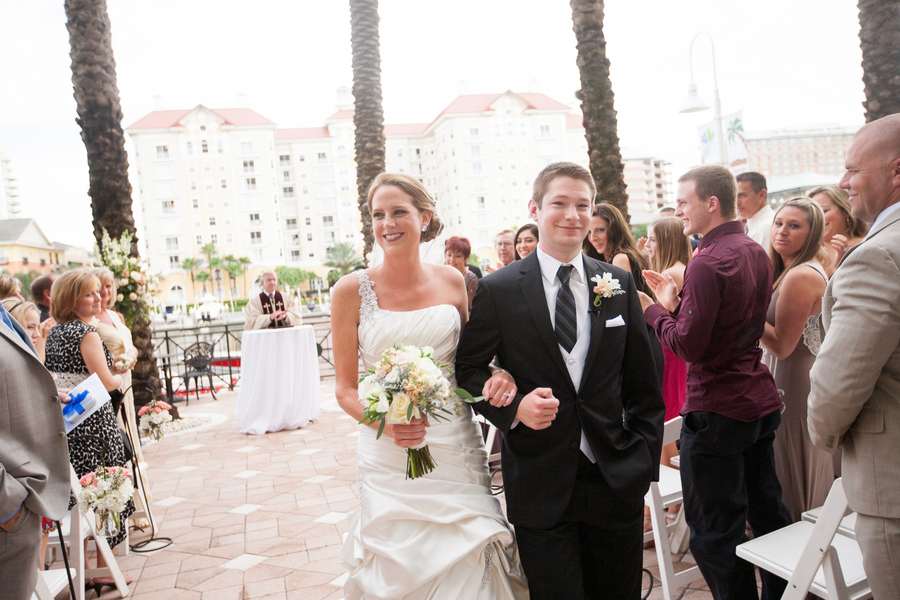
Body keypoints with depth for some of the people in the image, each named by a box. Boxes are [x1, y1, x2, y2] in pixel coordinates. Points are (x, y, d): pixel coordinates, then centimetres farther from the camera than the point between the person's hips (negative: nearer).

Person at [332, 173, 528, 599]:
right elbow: (345, 387, -2)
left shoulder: (452, 282, 2)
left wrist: (497, 377, -10)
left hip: (456, 449, 2)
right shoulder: (353, 290, -5)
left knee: (469, 561, 4)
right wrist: (384, 423, -21)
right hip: (389, 456, -2)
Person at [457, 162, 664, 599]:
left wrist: (645, 459, 6)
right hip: (541, 490, -3)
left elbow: (643, 383, 8)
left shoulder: (620, 284, 4)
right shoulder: (498, 291, -6)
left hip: (617, 481, 3)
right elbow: (467, 369, -1)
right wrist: (514, 407, -18)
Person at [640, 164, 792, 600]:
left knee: (714, 530, 3)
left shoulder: (707, 262, -20)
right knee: (767, 510, 22)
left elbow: (689, 345, -22)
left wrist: (654, 310, -8)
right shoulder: (756, 253, 8)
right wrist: (676, 301, 8)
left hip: (716, 410, -9)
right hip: (761, 403, 10)